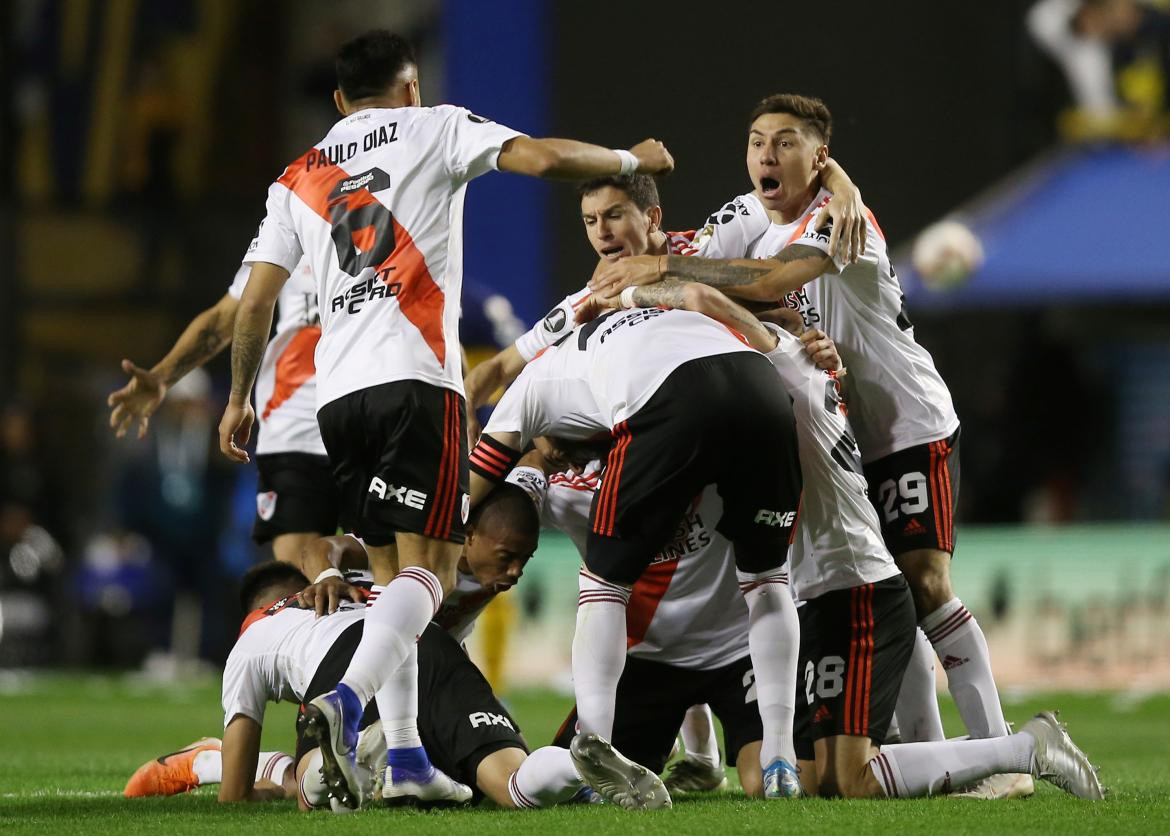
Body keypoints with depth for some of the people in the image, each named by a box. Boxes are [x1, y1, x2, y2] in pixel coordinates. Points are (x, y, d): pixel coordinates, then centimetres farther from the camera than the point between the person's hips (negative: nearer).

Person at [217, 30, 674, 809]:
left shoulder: (298, 179, 20)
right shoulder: (434, 130, 9)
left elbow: (255, 304, 17)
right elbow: (543, 158, -4)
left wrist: (239, 400, 27)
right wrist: (632, 159, 12)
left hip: (338, 392, 5)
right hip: (415, 377, -5)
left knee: (395, 574, 14)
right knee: (429, 569, -8)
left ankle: (406, 759, 7)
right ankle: (346, 701, -32)